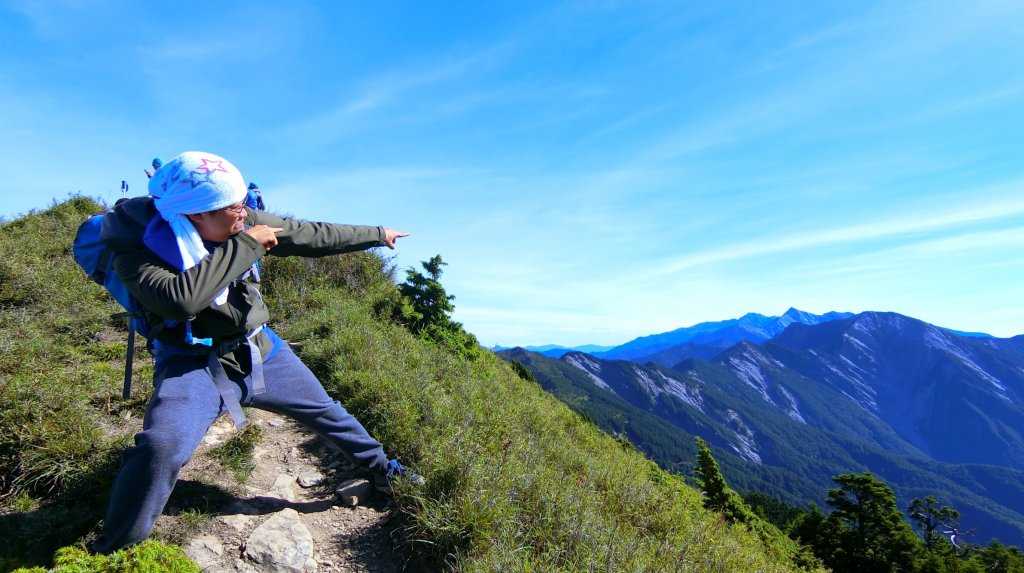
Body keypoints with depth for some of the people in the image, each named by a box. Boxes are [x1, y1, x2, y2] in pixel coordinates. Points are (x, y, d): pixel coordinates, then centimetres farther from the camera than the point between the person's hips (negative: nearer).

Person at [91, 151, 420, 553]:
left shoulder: (242, 223, -9)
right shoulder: (138, 248, -20)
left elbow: (312, 235, -1)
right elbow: (180, 299, -38)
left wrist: (378, 234, 5)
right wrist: (245, 244, -32)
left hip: (258, 350, 5)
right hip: (195, 365, -4)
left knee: (325, 411, 14)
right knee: (162, 449, -29)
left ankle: (382, 470, 38)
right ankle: (113, 553, -2)